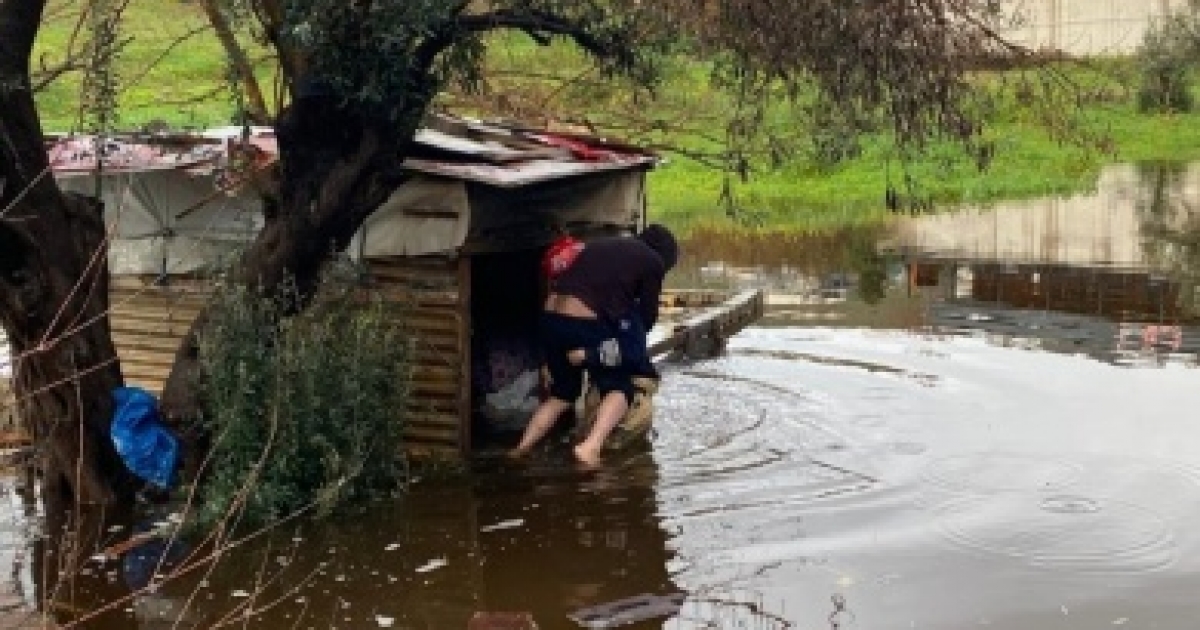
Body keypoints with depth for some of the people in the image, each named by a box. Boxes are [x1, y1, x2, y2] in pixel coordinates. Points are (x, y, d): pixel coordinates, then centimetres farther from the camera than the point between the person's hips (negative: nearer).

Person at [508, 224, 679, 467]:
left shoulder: (599, 246, 28)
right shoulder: (653, 261, 11)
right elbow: (647, 315, 13)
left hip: (551, 316, 6)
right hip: (585, 322, -6)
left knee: (563, 391, 25)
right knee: (618, 388, 10)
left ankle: (522, 447, 16)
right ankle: (591, 447, -13)